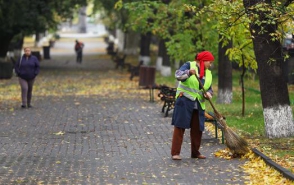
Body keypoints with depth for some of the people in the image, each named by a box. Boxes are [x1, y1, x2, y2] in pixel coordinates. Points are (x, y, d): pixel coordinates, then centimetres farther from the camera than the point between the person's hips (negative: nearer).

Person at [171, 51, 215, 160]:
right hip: (184, 102, -6)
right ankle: (175, 153, -9)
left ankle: (195, 152, 20)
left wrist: (208, 94, -8)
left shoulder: (208, 73, 14)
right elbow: (178, 75, -18)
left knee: (197, 129, 8)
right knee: (180, 127, -8)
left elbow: (209, 89, 15)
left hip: (198, 105, 6)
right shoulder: (189, 65, -3)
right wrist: (188, 72, -36)